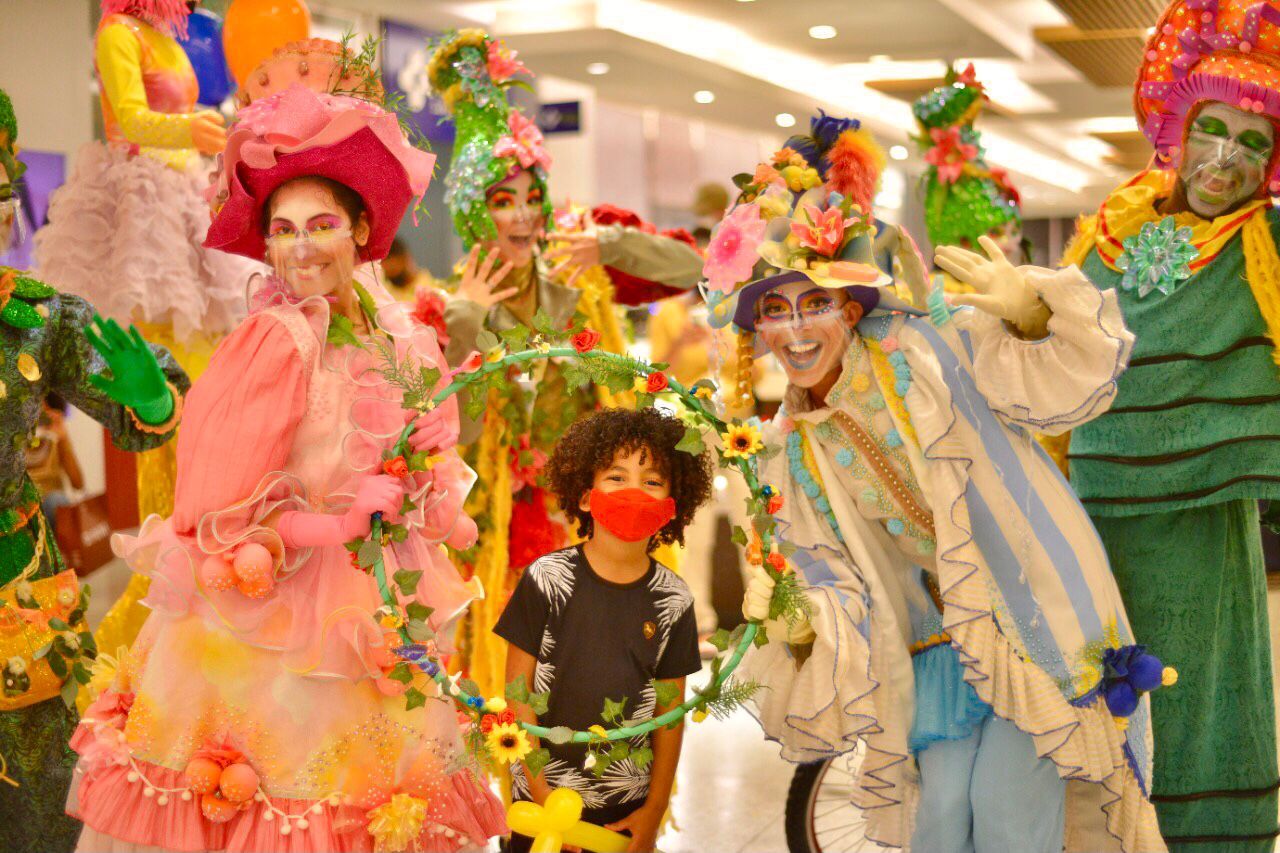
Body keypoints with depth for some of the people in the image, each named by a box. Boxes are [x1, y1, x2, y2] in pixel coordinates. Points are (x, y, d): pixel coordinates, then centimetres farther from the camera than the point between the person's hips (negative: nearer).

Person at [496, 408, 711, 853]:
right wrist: (540, 792, -9)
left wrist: (656, 807, 1)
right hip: (543, 791, -1)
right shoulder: (548, 579, -11)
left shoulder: (672, 600, -5)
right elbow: (518, 688, -7)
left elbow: (670, 709, 2)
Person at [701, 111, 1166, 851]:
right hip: (941, 640, 4)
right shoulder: (795, 449, 4)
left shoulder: (928, 350, -10)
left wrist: (1032, 312, -34)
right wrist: (797, 616, -11)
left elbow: (1066, 387, -16)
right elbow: (833, 572, 9)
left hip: (1033, 617, -4)